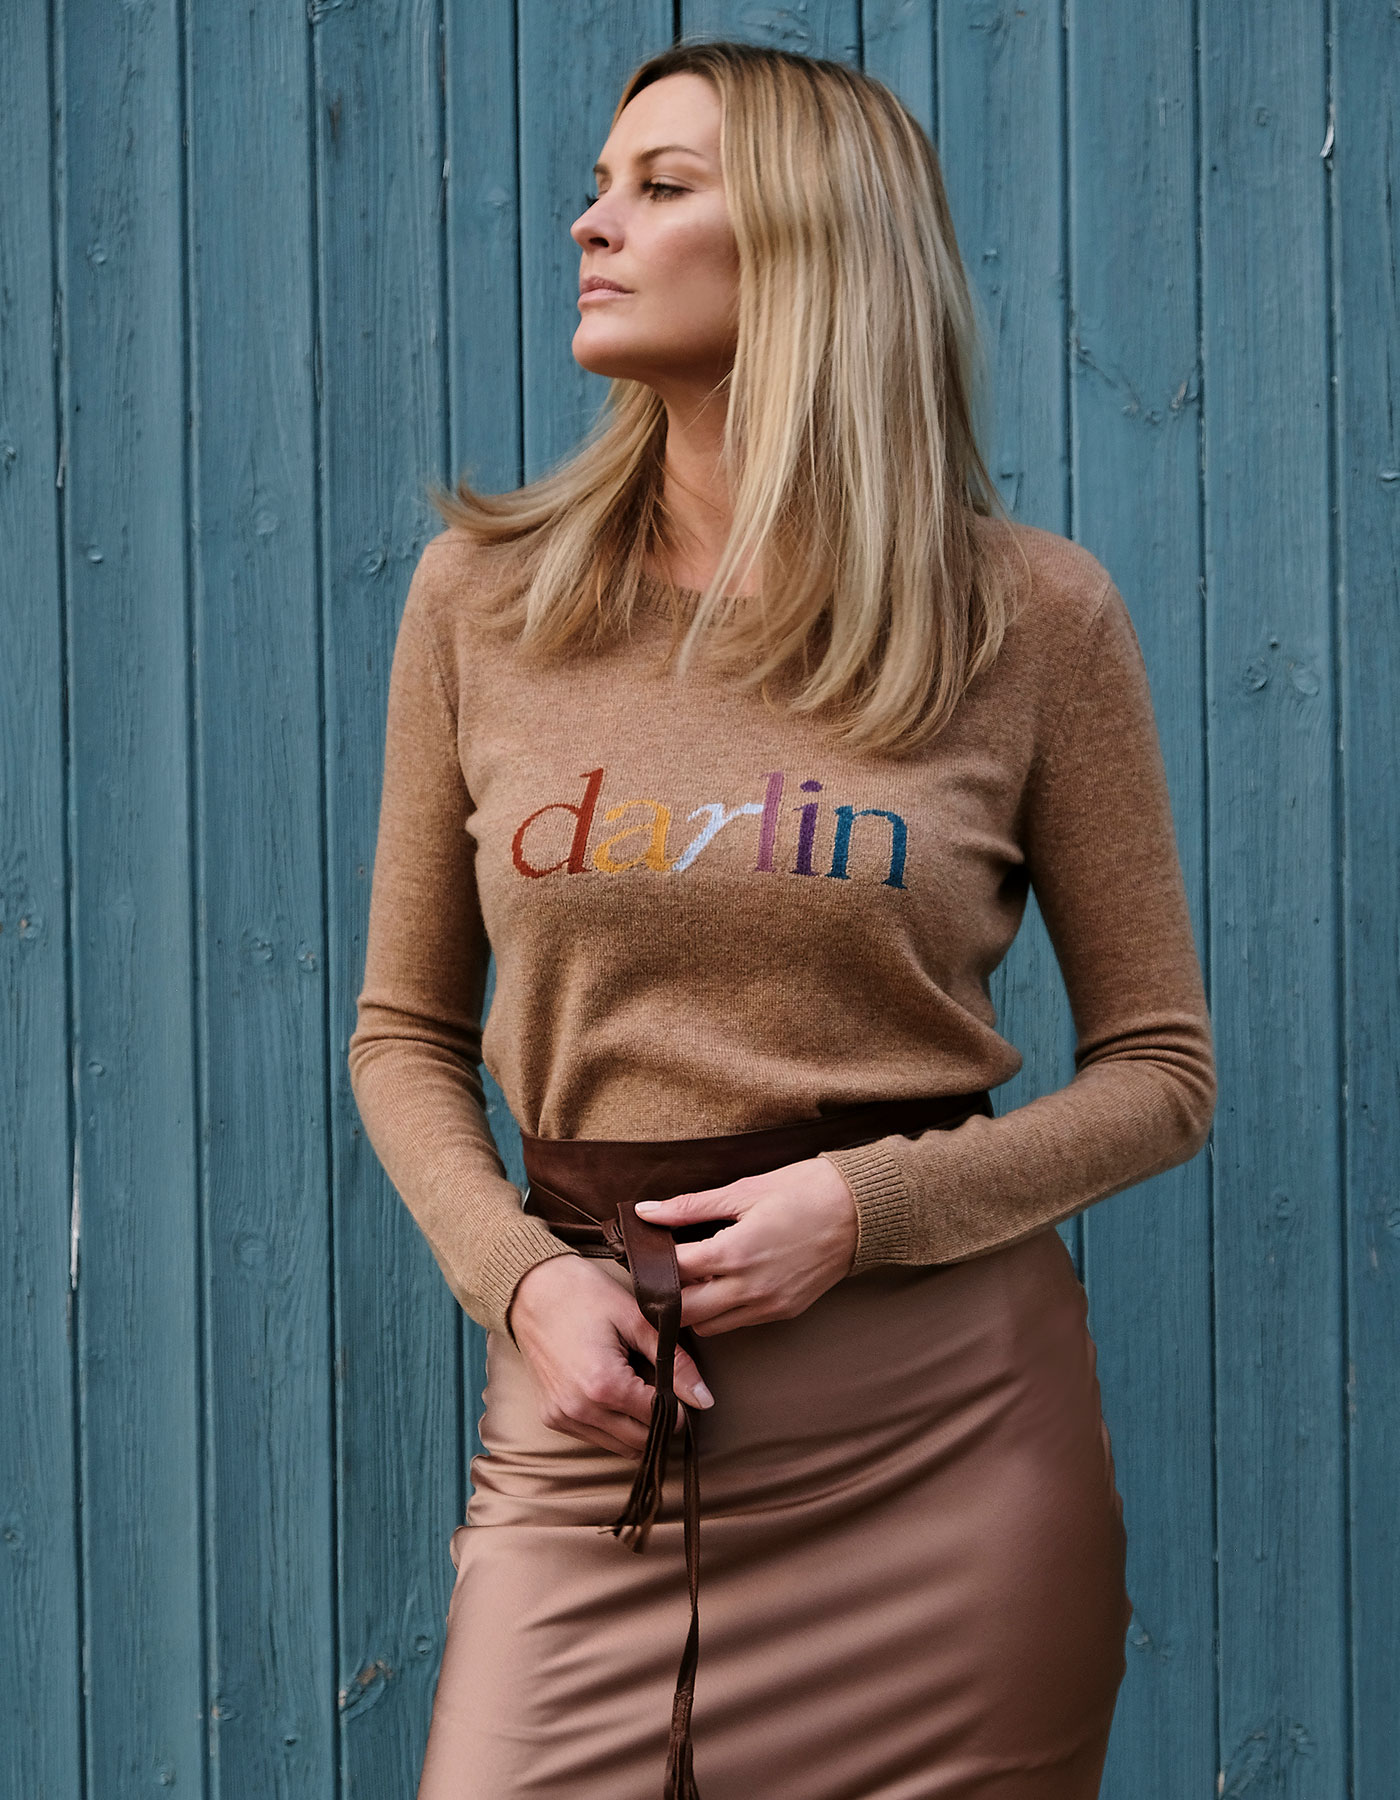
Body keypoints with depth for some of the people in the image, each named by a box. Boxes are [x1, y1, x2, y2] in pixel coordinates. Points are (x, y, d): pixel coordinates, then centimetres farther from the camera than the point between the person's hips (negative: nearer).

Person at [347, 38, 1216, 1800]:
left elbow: (1160, 1072, 4)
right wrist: (520, 1276, -7)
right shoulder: (484, 595, 5)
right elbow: (407, 1035, 11)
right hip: (593, 1412, 1)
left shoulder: (1031, 614, -1)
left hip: (942, 1436, -1)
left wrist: (868, 1206, -11)